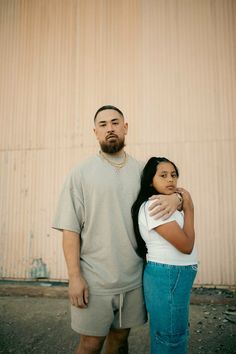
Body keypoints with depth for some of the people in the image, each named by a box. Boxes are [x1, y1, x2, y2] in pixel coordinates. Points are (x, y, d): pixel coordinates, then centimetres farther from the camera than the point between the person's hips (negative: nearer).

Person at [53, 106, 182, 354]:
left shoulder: (142, 171, 4)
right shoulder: (81, 172, -4)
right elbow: (70, 228, -7)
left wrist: (175, 197, -12)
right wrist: (74, 276, -11)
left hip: (133, 278, 3)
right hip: (94, 280, -2)